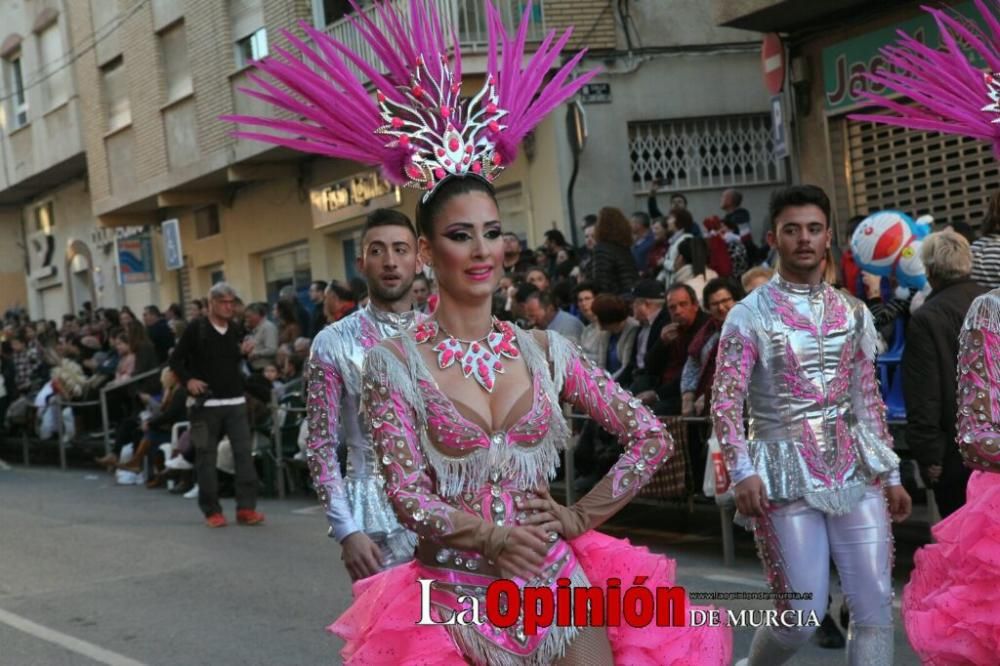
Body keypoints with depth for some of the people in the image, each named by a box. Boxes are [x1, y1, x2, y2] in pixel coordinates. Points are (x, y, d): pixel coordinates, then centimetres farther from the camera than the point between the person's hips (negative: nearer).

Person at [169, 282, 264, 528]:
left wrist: (248, 353, 6)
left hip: (235, 401, 3)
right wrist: (188, 380, -12)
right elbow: (175, 360, -1)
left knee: (244, 452, -6)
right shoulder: (196, 328, -3)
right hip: (205, 403, -3)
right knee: (206, 457, 3)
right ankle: (211, 510, 12)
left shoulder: (236, 331, 10)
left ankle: (246, 507, -3)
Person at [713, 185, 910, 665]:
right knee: (801, 617, -1)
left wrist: (890, 473, 14)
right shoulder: (749, 315, -3)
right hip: (787, 473, -4)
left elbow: (868, 398, 16)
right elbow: (725, 402, -8)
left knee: (875, 607, -1)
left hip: (855, 469, 4)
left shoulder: (853, 314, 11)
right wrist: (742, 472, -20)